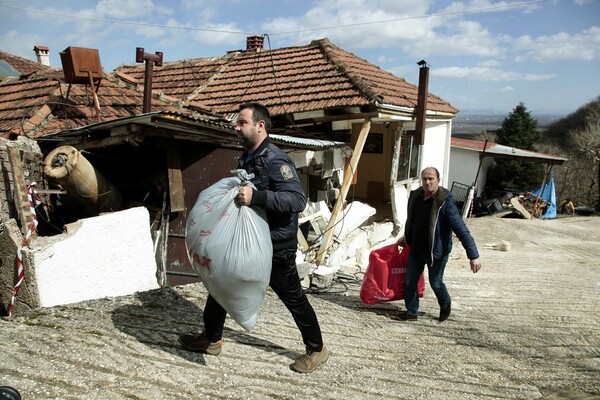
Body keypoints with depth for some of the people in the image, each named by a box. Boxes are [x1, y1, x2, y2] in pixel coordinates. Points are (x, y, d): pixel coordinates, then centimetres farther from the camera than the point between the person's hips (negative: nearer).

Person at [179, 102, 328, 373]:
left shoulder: (275, 160, -19)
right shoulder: (245, 159, 10)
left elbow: (298, 200, -30)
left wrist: (256, 196, -37)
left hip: (276, 245, -9)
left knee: (293, 297, 4)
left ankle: (316, 349, 24)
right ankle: (212, 339, 33)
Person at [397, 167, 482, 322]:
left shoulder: (445, 202, -22)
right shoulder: (415, 196, -2)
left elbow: (461, 229, -25)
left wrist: (473, 255, -29)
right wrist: (406, 237, 30)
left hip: (436, 251, -5)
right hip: (416, 249, 5)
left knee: (435, 283, 10)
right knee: (409, 281, 7)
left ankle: (445, 305, 41)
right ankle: (411, 312, 26)